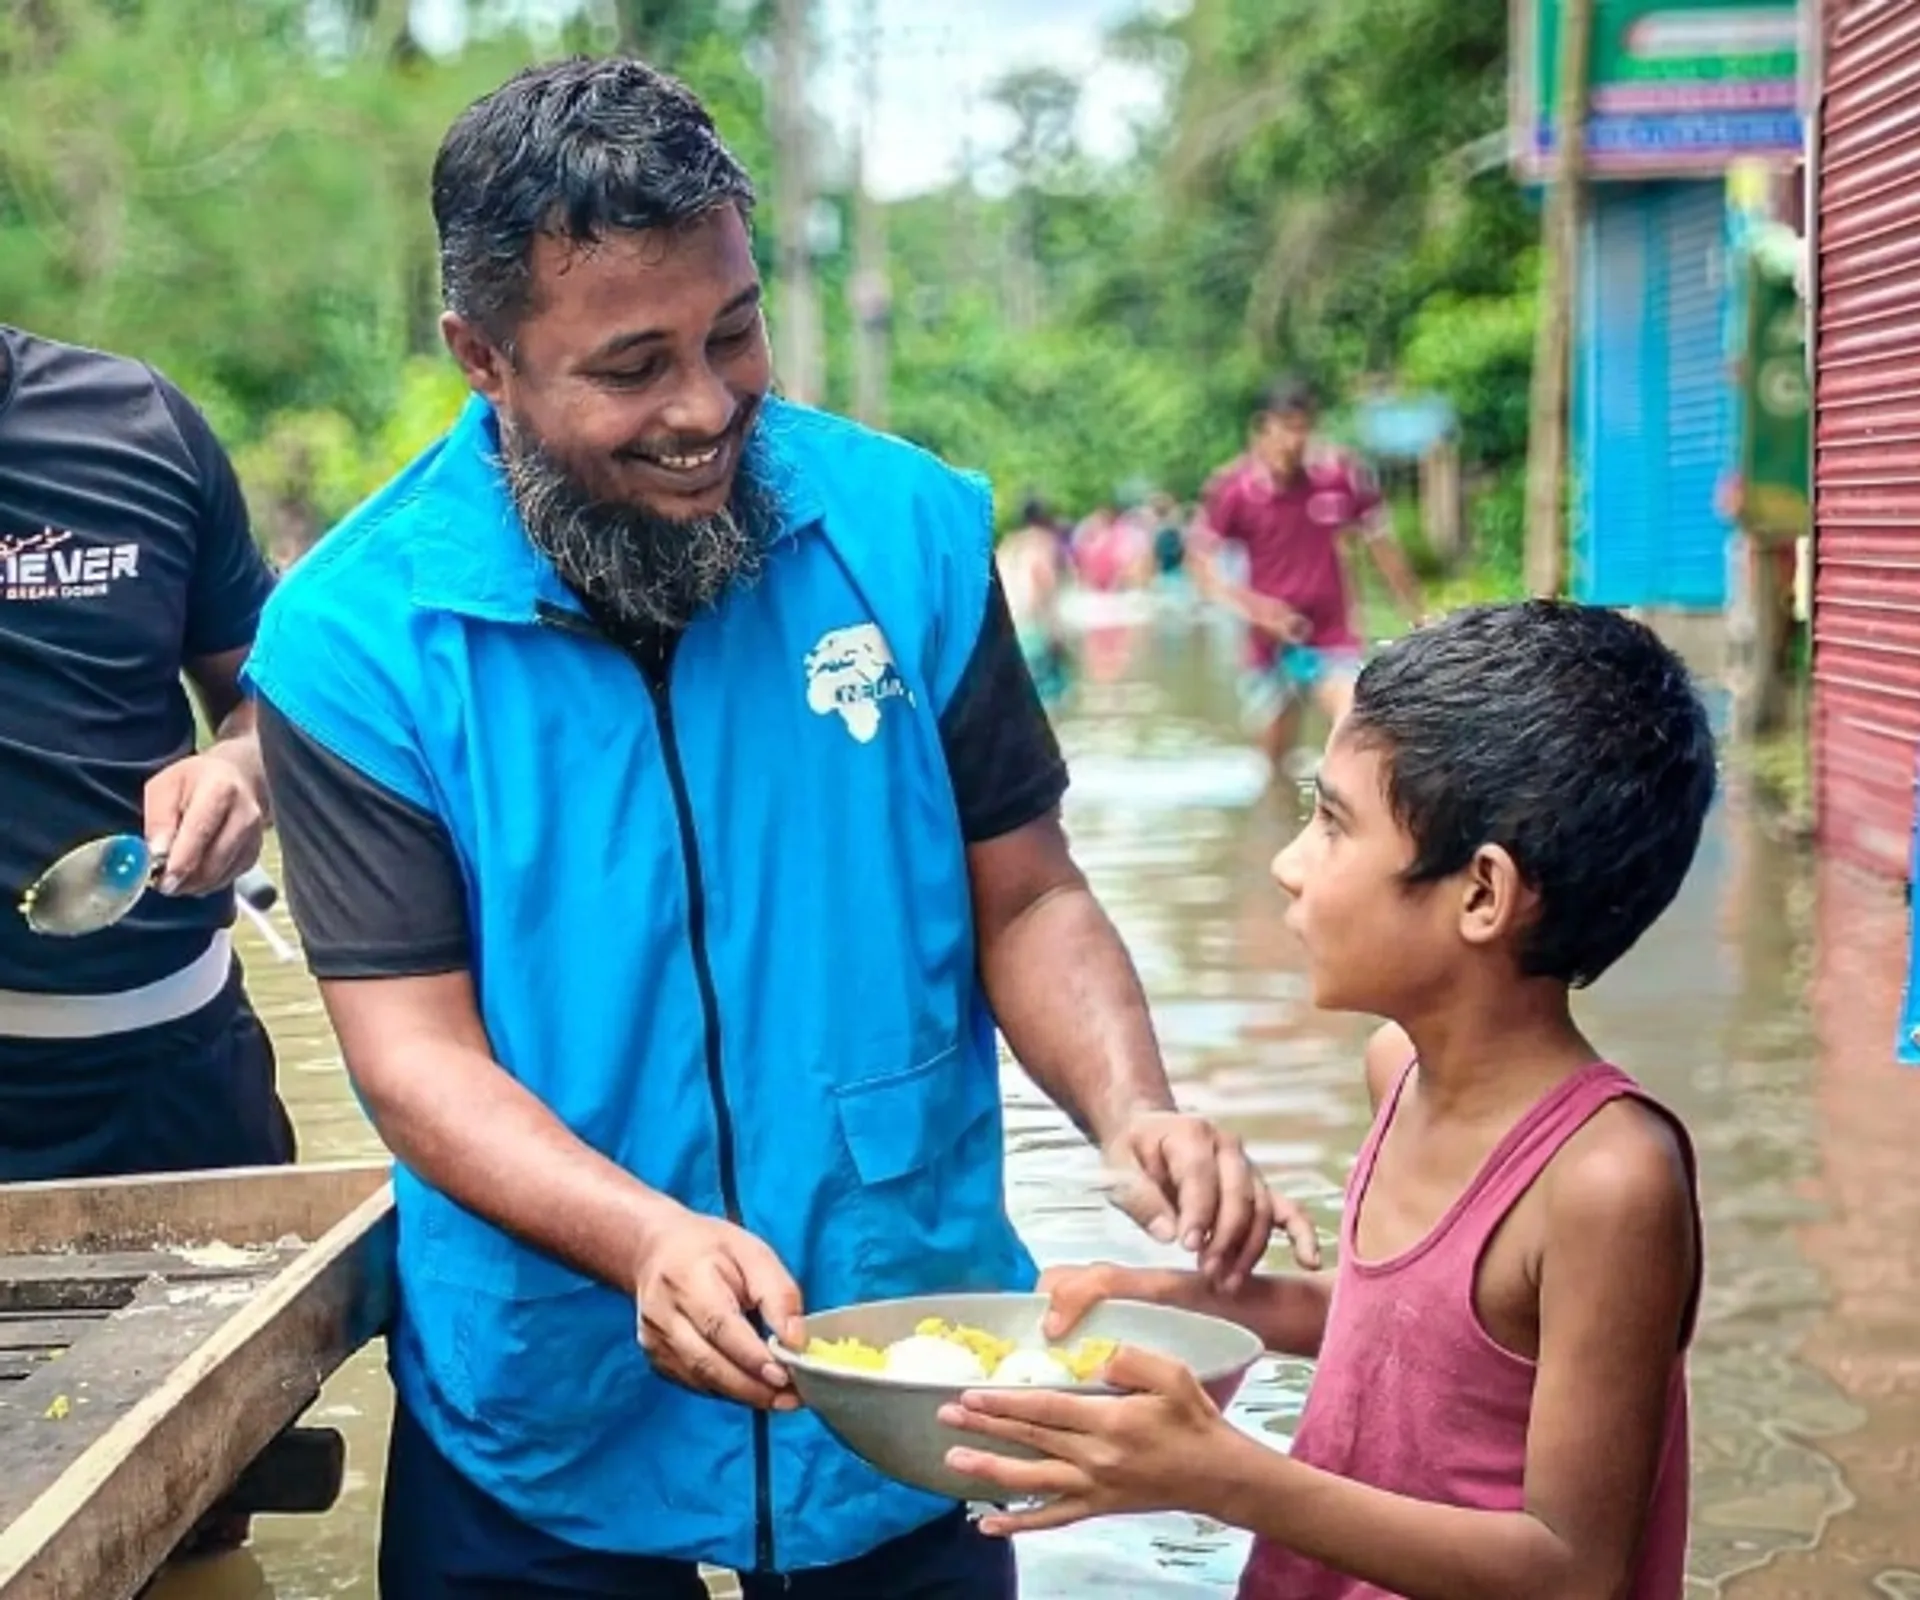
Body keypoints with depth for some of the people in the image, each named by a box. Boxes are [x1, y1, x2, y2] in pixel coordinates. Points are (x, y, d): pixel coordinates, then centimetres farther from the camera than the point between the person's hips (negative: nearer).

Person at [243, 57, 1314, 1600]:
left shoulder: (910, 531, -8)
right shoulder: (354, 636, -13)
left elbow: (1023, 898, 0)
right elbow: (414, 1048, -15)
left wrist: (1133, 1112, -18)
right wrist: (649, 1240, -31)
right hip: (543, 1419, -1)